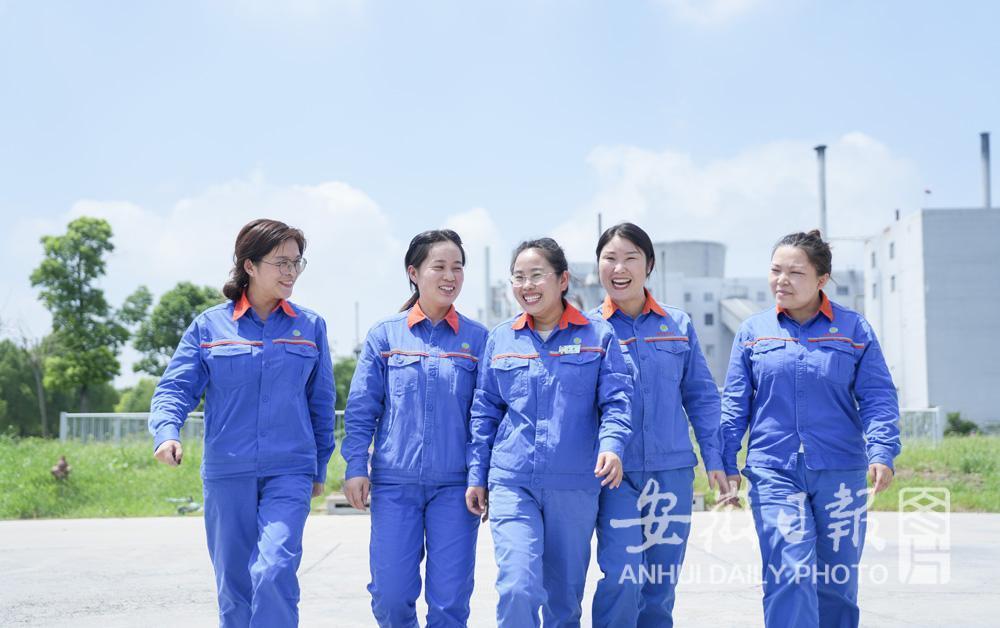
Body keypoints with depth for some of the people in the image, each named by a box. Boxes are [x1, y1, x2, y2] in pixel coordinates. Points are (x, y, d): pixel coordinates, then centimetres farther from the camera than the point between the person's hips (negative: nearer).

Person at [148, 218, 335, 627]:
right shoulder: (209, 326, 2)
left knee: (274, 571, -19)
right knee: (233, 584, 10)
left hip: (289, 472, -1)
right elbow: (175, 388, -1)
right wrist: (167, 433, -20)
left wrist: (319, 467, 15)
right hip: (227, 474, 1)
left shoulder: (310, 326, 5)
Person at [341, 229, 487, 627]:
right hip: (394, 482, 0)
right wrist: (356, 467, -4)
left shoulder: (478, 339, 5)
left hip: (455, 485, 0)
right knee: (390, 595, 1)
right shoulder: (384, 335, 5)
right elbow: (361, 408, 5)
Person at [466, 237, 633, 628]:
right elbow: (485, 412, 12)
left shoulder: (598, 334, 2)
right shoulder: (500, 339, 8)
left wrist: (611, 445, -21)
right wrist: (477, 476, 10)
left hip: (576, 484, 0)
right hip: (512, 482, 1)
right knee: (517, 588, -14)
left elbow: (616, 400, -2)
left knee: (565, 595, 10)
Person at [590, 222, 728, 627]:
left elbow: (701, 396, 10)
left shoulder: (678, 325, 7)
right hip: (614, 473, -2)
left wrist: (714, 458, 4)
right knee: (622, 579, -13)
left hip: (671, 469, 3)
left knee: (661, 585, 9)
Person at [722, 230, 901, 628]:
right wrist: (726, 464, 3)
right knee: (789, 575, -14)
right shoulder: (753, 331, 6)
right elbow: (734, 404, 8)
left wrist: (882, 453, -14)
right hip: (773, 472, -1)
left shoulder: (854, 329, 4)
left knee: (837, 582, 11)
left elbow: (878, 397, 0)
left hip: (840, 474, 1)